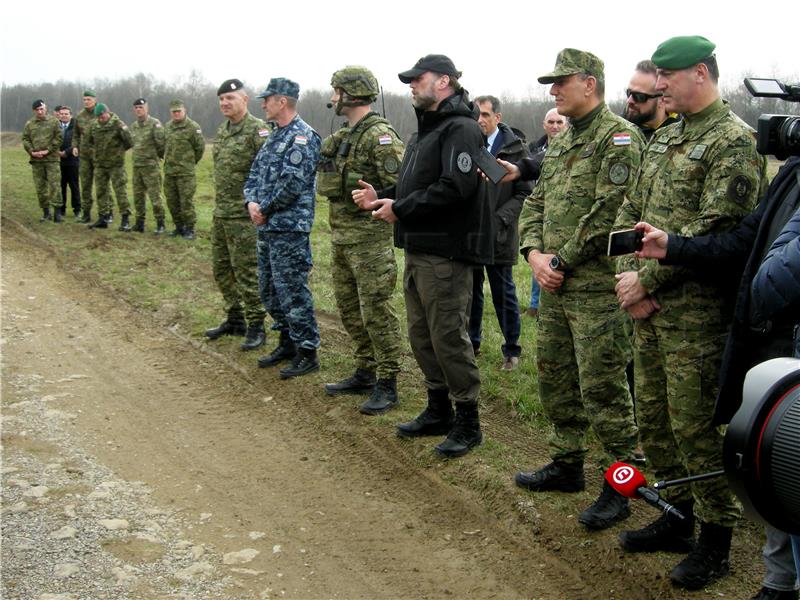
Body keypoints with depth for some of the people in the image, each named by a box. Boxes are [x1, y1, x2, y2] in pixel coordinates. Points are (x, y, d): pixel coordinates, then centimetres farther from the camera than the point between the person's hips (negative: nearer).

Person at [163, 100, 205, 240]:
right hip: (169, 171, 7)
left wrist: (191, 162, 5)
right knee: (172, 201, 11)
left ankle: (189, 229, 4)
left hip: (186, 172, -7)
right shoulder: (167, 127, 11)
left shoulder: (193, 127, -9)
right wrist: (169, 160, 17)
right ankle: (179, 227, 23)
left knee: (186, 201, -6)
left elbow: (200, 147, -5)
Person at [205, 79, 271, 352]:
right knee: (222, 269, 15)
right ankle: (234, 319, 29)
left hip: (244, 214, -9)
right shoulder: (222, 131, 14)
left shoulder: (257, 130, -13)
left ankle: (256, 327, 5)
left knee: (247, 272, -4)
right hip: (221, 213, 9)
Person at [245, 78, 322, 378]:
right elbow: (255, 174, 17)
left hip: (290, 228, -10)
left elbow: (292, 183, -21)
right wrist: (252, 202, -2)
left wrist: (265, 209, -12)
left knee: (292, 291, -6)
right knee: (269, 289, 16)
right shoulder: (273, 136, 17)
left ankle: (307, 353, 3)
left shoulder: (303, 136, -13)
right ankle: (288, 342, 28)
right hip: (267, 227, 10)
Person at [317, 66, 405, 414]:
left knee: (376, 311, -6)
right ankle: (365, 374, 27)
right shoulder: (344, 136, 15)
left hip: (369, 237, -10)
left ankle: (387, 386, 1)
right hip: (341, 235, 10)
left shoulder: (380, 136, -15)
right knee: (349, 308, 16)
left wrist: (370, 201, -20)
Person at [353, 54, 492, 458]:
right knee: (421, 334, 15)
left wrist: (400, 210, -20)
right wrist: (382, 197, 5)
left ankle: (467, 422, 8)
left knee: (448, 335, -4)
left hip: (446, 252, -10)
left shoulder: (460, 129, -13)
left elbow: (456, 187, -25)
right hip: (418, 249, 10)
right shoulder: (426, 129, 19)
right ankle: (438, 410, 28)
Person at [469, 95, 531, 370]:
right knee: (471, 291, 13)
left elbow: (524, 194, -6)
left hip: (498, 235, -3)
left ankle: (512, 350, 17)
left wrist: (498, 219, -17)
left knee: (504, 294, 4)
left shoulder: (514, 149, -5)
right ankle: (471, 343, 28)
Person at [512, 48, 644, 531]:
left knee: (602, 389, -5)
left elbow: (607, 214, -19)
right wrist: (534, 253, 0)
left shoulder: (619, 138, -11)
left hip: (597, 287, -9)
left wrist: (562, 262, -14)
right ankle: (567, 465, 32)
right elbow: (535, 203, 17)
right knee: (556, 378, 17)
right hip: (556, 286, 9)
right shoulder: (560, 142, 17)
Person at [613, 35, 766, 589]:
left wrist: (647, 278, -16)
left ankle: (715, 540, 14)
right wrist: (630, 277, -2)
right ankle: (676, 518, 32)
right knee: (653, 418, 15)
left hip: (697, 314, -8)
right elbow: (630, 212, 13)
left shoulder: (734, 141, -12)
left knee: (693, 425, -2)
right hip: (649, 310, 9)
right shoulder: (665, 137, 15)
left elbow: (714, 229, -20)